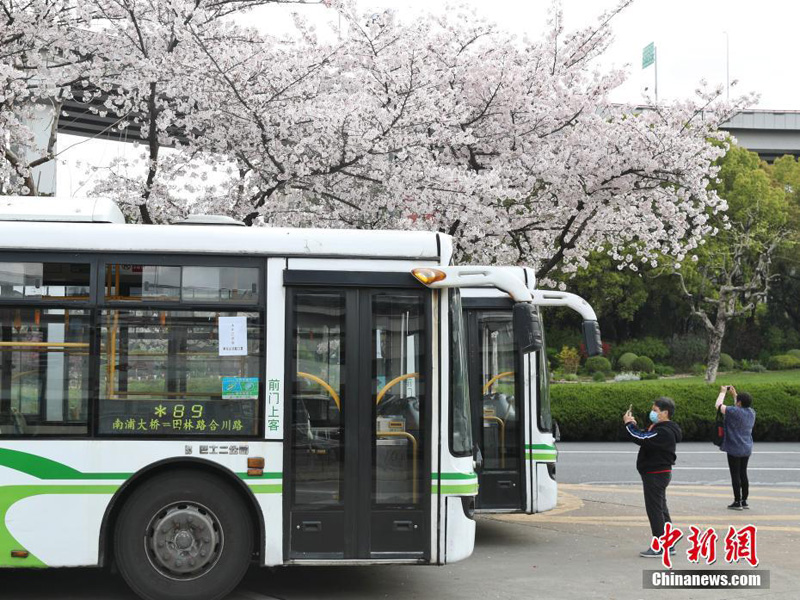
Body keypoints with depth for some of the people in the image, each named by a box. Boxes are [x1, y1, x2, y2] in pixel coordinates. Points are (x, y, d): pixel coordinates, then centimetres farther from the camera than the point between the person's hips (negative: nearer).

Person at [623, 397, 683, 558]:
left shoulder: (665, 432, -22)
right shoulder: (660, 428, 13)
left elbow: (642, 440, -28)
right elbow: (645, 438, 18)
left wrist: (629, 424, -16)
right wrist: (633, 425, 6)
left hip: (656, 475, -11)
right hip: (656, 474, 11)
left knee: (655, 509, -5)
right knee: (660, 509, 16)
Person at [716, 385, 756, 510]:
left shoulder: (735, 411, -18)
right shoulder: (751, 412, 4)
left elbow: (719, 405, -8)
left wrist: (723, 392, 7)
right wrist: (734, 393, 27)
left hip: (734, 449, -7)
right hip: (747, 448, 7)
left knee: (735, 475, -1)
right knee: (743, 474, 14)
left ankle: (737, 502, 1)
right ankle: (744, 501, 18)